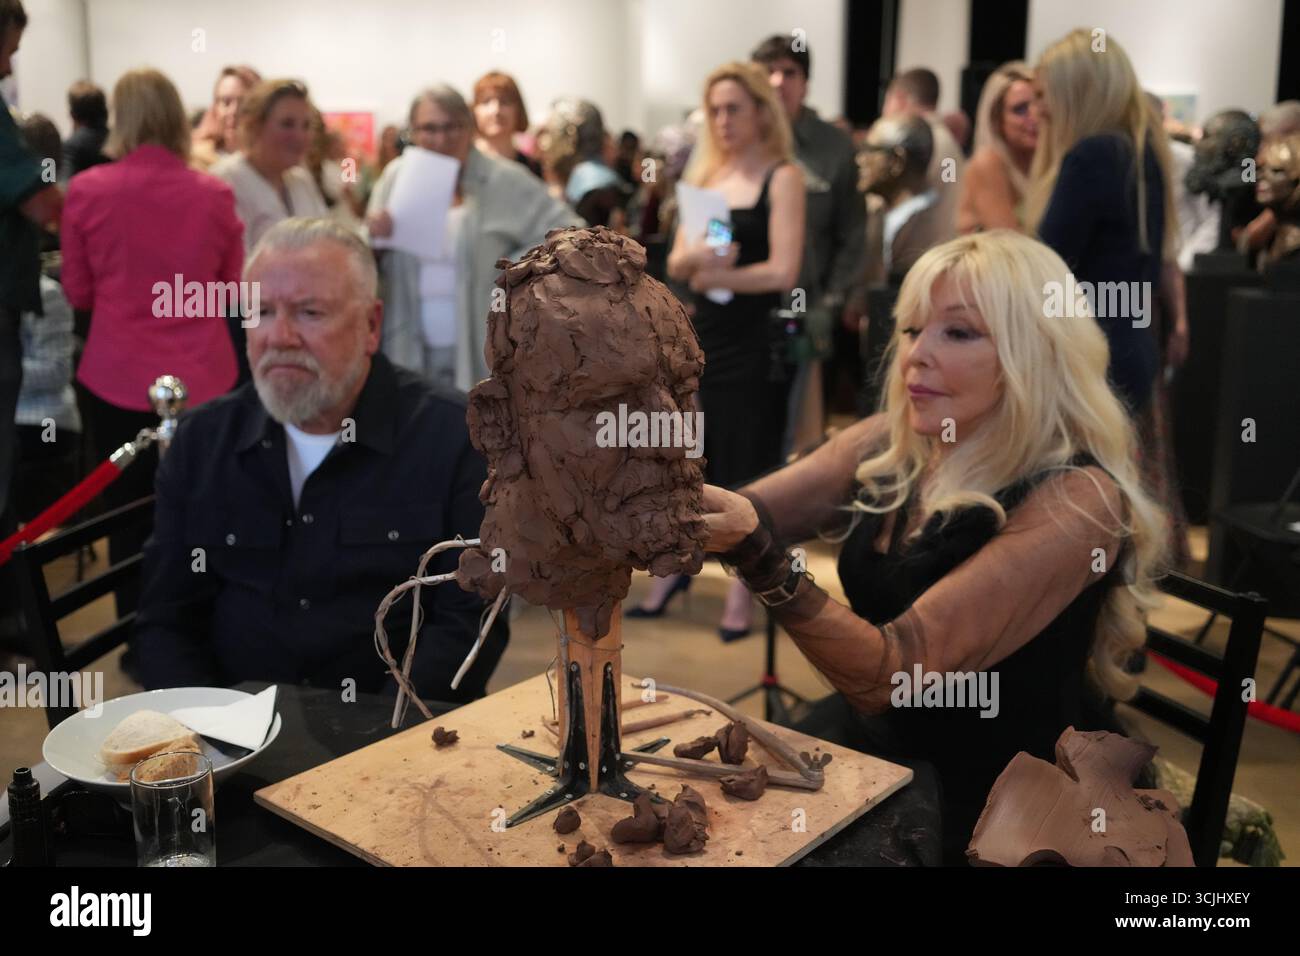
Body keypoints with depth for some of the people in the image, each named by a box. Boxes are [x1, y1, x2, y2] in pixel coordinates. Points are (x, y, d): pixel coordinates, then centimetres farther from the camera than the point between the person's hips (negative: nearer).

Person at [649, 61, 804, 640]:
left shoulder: (782, 178, -7)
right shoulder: (705, 175, 10)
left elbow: (782, 271, -16)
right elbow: (675, 264, 6)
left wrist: (716, 275, -9)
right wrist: (694, 256, -16)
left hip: (755, 343, -5)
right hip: (702, 336, 5)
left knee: (746, 472, 2)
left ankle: (742, 591, 14)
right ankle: (672, 568, 26)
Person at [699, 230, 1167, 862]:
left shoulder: (1072, 500, -22)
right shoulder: (888, 445, -2)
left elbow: (893, 673, -28)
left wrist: (757, 555, -40)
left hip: (995, 803, -5)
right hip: (871, 741, 5)